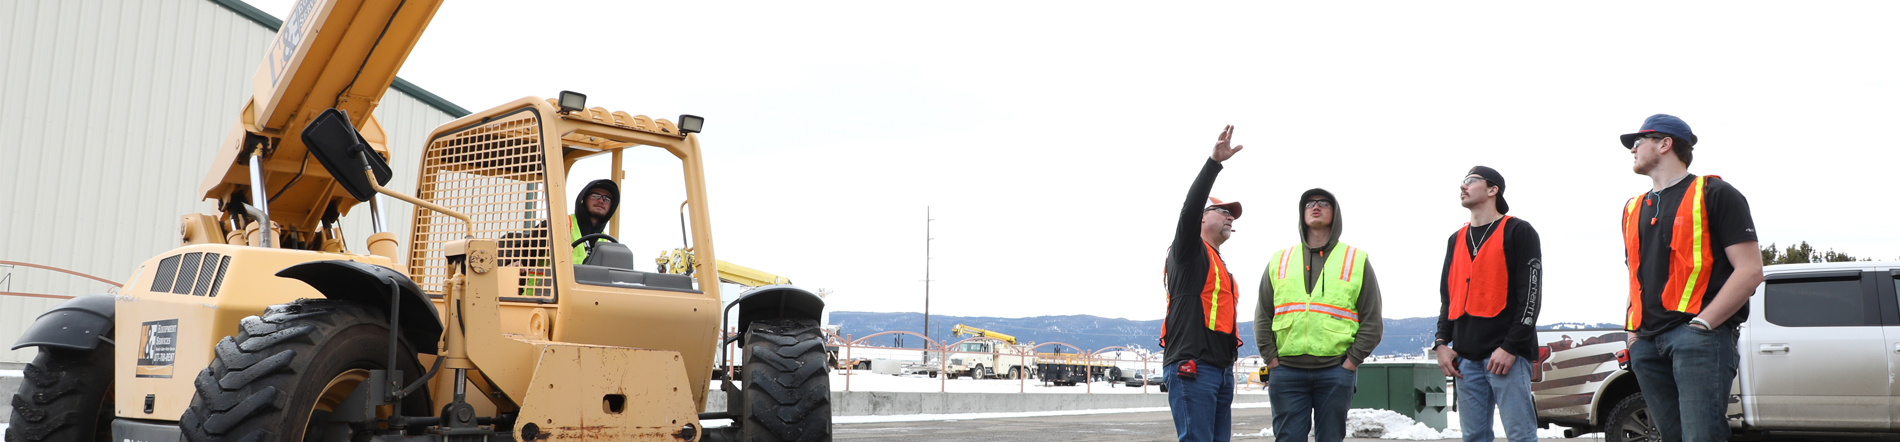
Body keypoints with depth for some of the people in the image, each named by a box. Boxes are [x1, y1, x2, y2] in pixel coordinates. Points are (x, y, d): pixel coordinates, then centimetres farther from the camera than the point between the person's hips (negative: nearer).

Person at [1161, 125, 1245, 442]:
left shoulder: (1220, 265, 27)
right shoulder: (1189, 252, 2)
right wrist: (1214, 162, -23)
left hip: (1221, 369, 9)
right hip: (1192, 368, -9)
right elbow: (1190, 208, -17)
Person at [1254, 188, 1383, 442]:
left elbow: (1372, 321, 4)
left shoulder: (1357, 260, 8)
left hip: (1336, 372, -1)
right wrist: (1271, 359, 2)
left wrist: (1351, 362, -5)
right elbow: (1262, 317, 12)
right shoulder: (1279, 261, 14)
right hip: (1286, 371, 1)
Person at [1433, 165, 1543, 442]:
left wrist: (1511, 346, -14)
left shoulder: (1518, 232, 1)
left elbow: (1530, 293, -6)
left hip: (1506, 352, -6)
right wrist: (1442, 343, 7)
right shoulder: (1456, 240, 21)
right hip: (1466, 356, 6)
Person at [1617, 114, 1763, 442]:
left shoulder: (1713, 194, 2)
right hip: (1648, 345, 6)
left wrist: (1702, 324, -13)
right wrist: (1634, 333, 12)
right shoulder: (1634, 209, 22)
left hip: (1699, 338, -6)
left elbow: (1750, 270, -6)